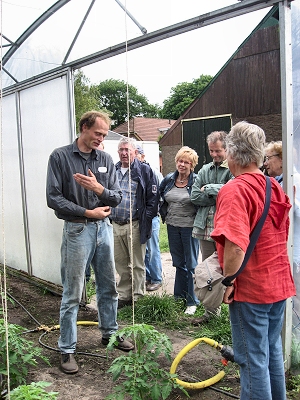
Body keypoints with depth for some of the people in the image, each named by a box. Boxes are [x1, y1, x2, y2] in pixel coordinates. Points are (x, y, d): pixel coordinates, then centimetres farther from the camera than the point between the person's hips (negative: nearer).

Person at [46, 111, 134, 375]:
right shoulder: (60, 157, -5)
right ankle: (67, 349, 15)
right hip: (77, 230, -5)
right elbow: (54, 198, -10)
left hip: (104, 227, 5)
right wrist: (87, 212, -13)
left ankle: (110, 333, 35)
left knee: (109, 286, 16)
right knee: (72, 294, 2)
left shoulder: (106, 160, 7)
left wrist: (99, 189, -17)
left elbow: (117, 197, 3)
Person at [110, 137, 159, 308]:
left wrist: (146, 218, -10)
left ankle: (137, 297, 19)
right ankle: (124, 296, 27)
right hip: (115, 224, 5)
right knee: (121, 264, 14)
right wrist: (107, 216, 10)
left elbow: (153, 197, -5)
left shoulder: (144, 170, -3)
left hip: (135, 225, -5)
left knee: (137, 265, 6)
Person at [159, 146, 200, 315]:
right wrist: (165, 214, 10)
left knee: (191, 264, 4)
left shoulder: (196, 181, -12)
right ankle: (179, 296, 30)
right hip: (172, 225, 5)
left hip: (190, 226, -5)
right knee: (178, 262, 16)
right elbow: (160, 198, 18)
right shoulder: (168, 180, 5)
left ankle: (192, 301, 15)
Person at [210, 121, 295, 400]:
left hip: (251, 288, -8)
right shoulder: (275, 187, 6)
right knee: (273, 351, 22)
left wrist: (227, 280, -17)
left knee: (252, 359, 5)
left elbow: (235, 245, -30)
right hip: (280, 284, 8)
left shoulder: (234, 190, -20)